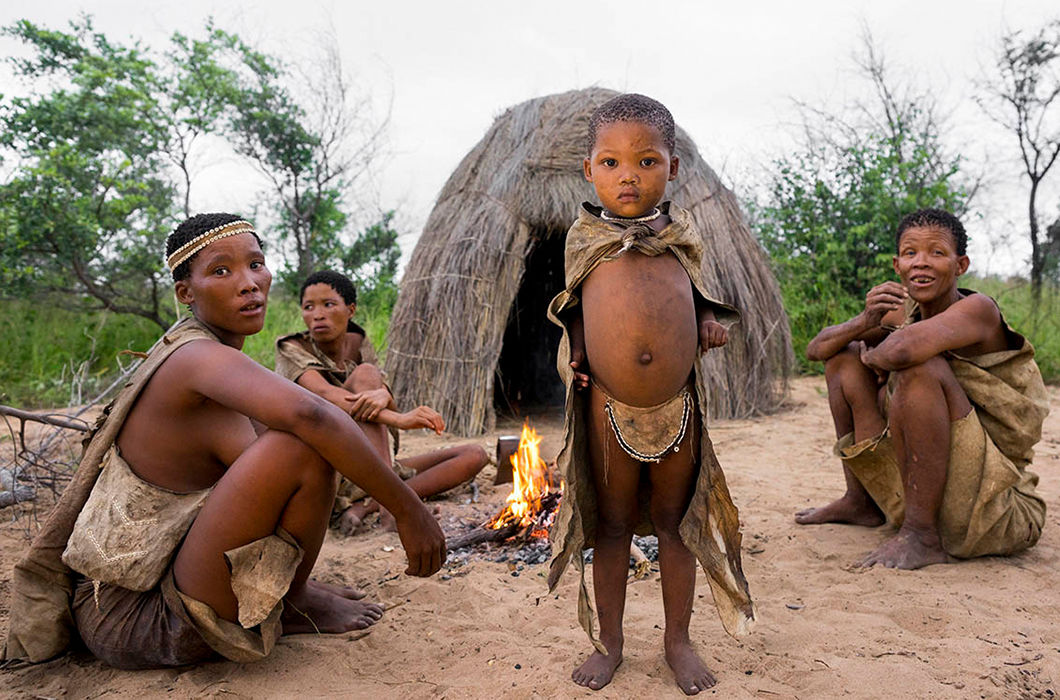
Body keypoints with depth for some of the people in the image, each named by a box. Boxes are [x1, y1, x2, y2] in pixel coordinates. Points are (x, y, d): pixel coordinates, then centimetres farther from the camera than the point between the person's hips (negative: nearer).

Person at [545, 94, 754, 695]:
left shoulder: (682, 232, 7)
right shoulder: (585, 236, 5)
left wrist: (710, 322, -2)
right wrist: (574, 354, -3)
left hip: (677, 405, 1)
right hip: (608, 405, -1)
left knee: (677, 522, 12)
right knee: (612, 525, 11)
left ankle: (679, 640, 30)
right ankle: (610, 642, 28)